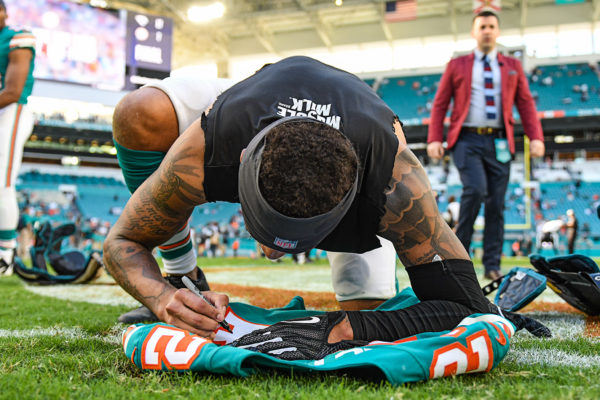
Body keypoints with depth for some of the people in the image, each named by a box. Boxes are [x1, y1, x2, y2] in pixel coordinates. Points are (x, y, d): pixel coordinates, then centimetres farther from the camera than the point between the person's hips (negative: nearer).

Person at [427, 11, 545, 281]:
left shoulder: (512, 67, 16)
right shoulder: (457, 66, 11)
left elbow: (526, 104, 10)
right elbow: (440, 104, 7)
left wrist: (536, 137, -5)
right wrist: (434, 139, -6)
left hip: (499, 143, 3)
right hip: (467, 140, -2)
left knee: (496, 204, 0)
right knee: (475, 190, -23)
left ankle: (492, 266, 8)